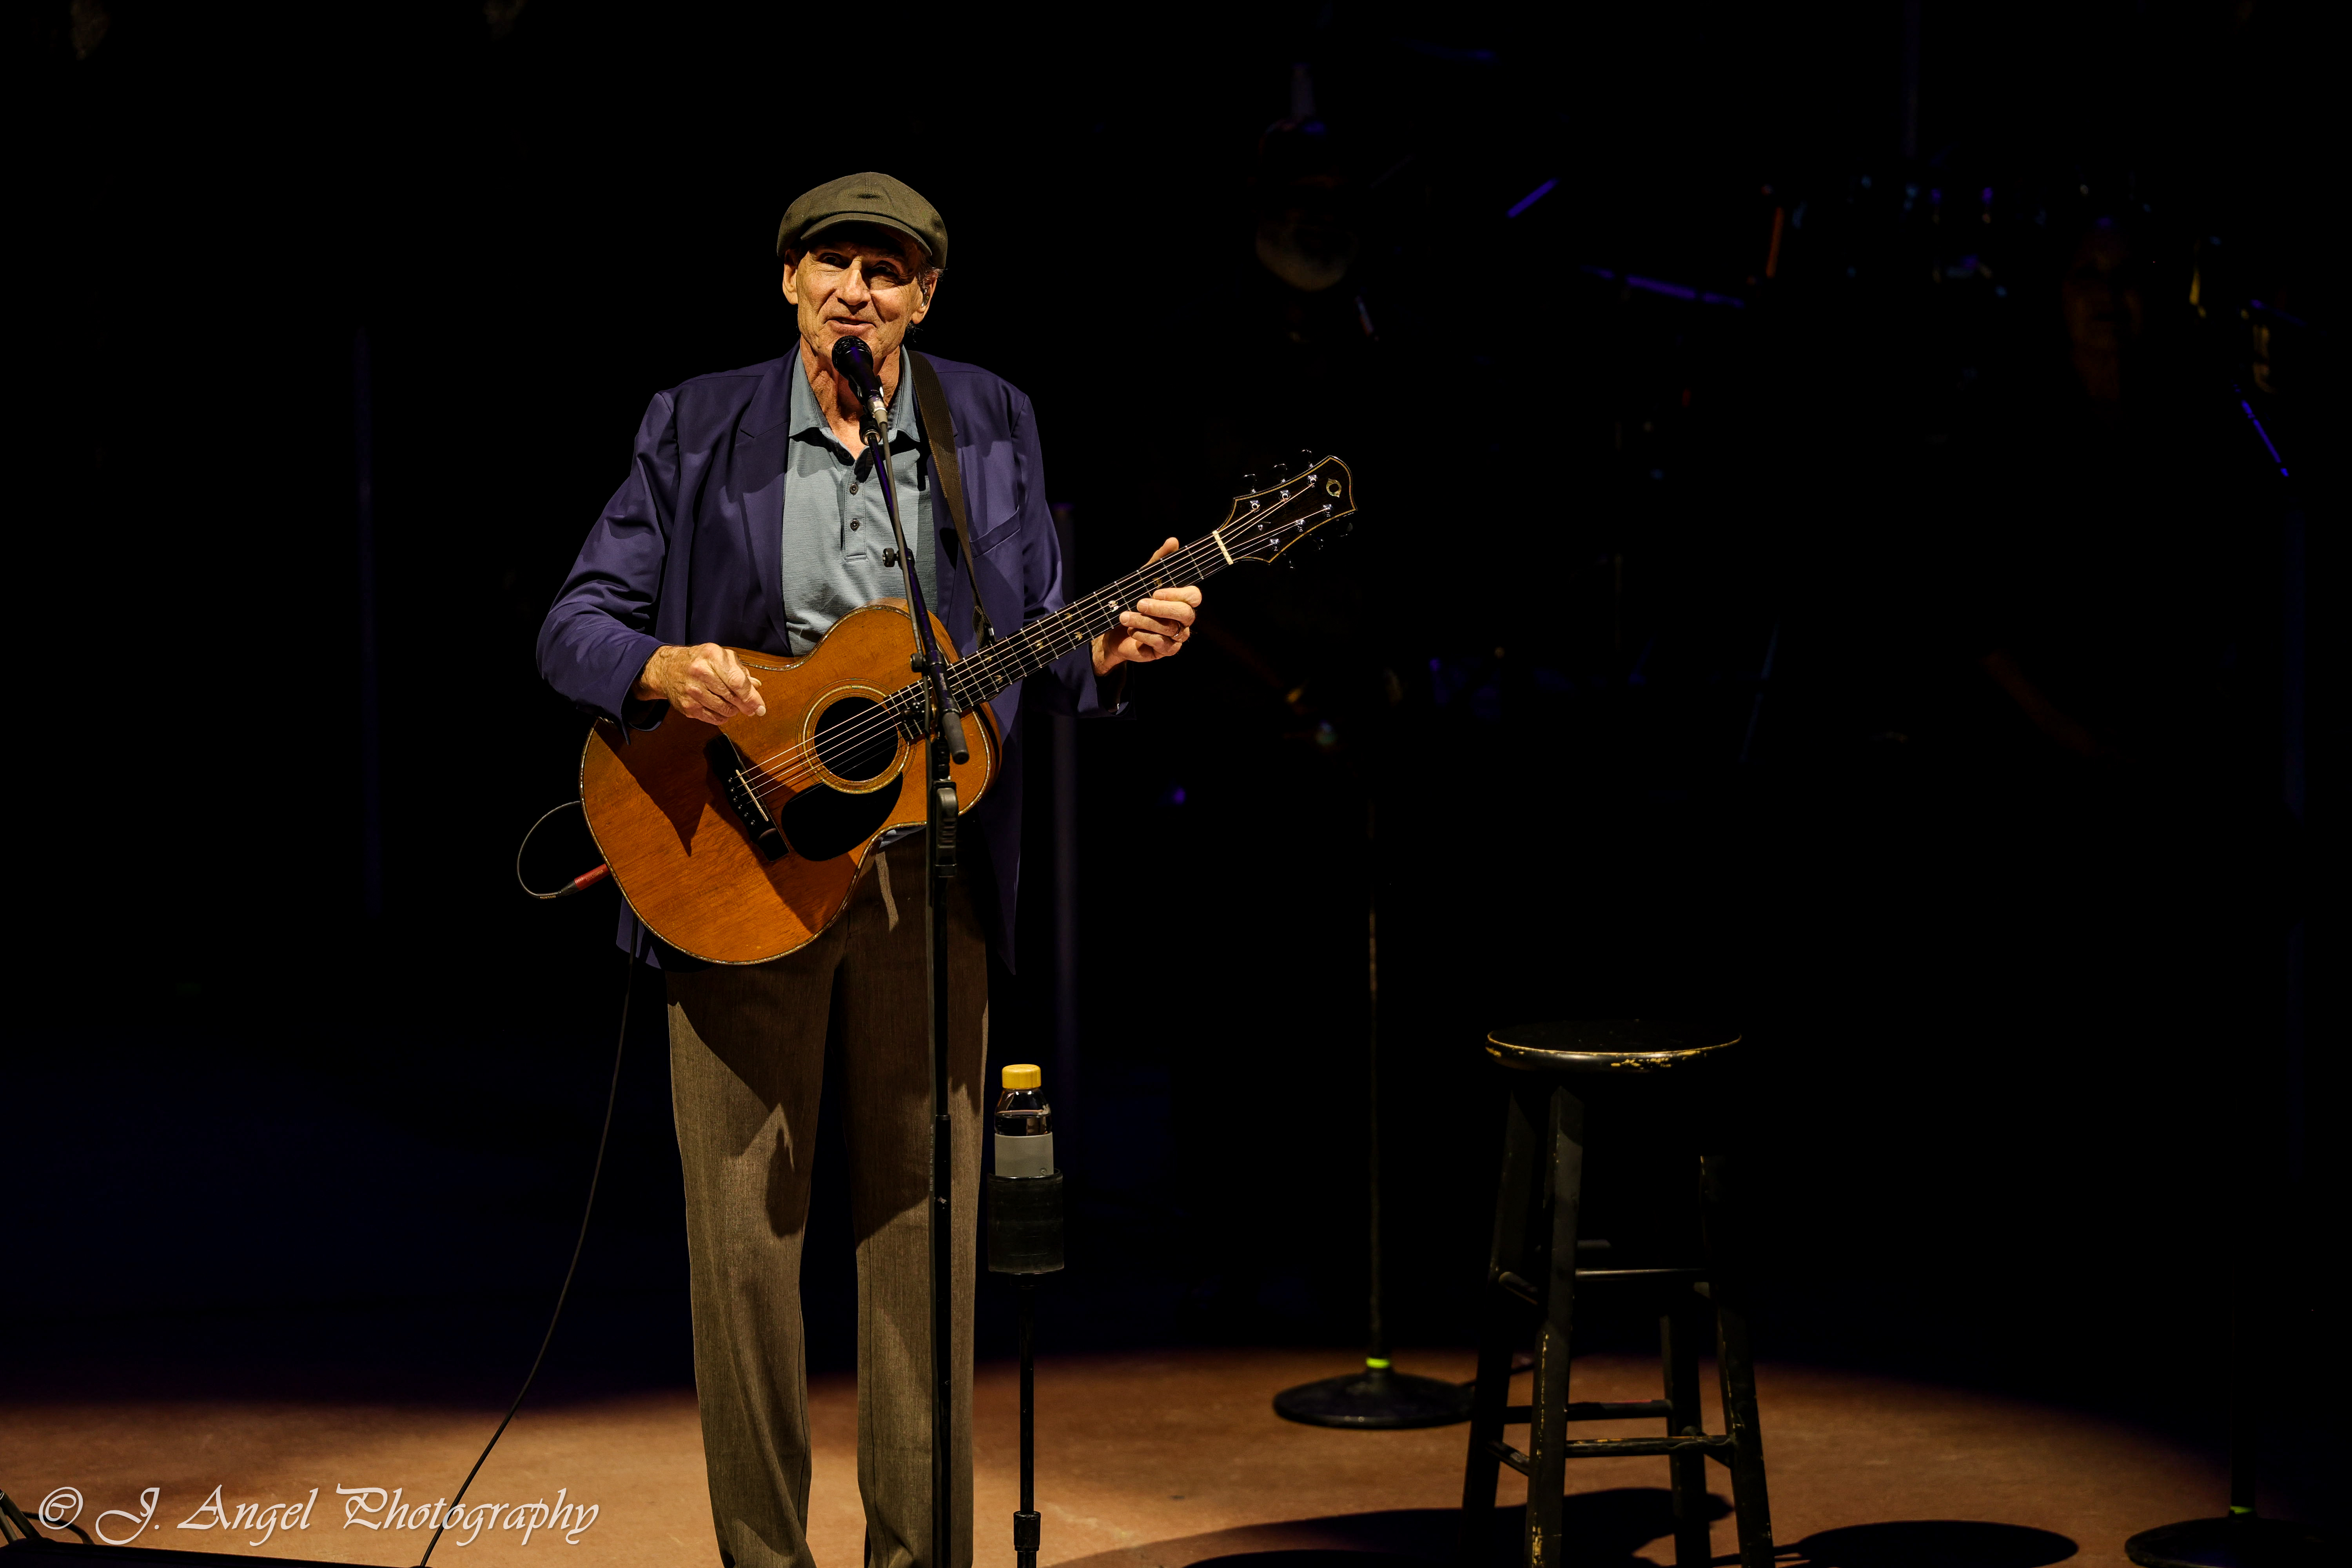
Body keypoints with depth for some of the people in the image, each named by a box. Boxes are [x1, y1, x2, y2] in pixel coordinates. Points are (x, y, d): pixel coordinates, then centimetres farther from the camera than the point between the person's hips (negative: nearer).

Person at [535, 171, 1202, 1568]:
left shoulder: (992, 426, 8)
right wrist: (663, 671, -19)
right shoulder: (696, 430, 4)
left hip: (928, 883, 1)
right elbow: (574, 627, 2)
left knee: (924, 1228, 4)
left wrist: (1113, 648, -11)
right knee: (744, 1230, 1)